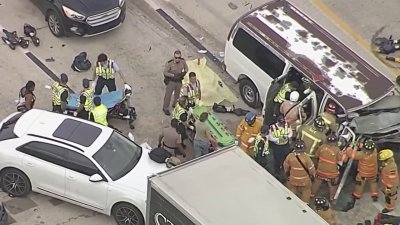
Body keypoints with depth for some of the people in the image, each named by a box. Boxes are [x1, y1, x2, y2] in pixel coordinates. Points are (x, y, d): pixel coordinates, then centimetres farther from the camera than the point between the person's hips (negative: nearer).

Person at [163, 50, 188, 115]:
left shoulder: (183, 61, -15)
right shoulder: (169, 63, -28)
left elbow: (186, 68, 3)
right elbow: (165, 72, -20)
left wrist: (184, 73, -17)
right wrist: (174, 75, -28)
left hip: (179, 81, 4)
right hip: (171, 81, -4)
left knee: (177, 94, 21)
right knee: (168, 95, 4)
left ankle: (175, 105, 45)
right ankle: (165, 108, 21)